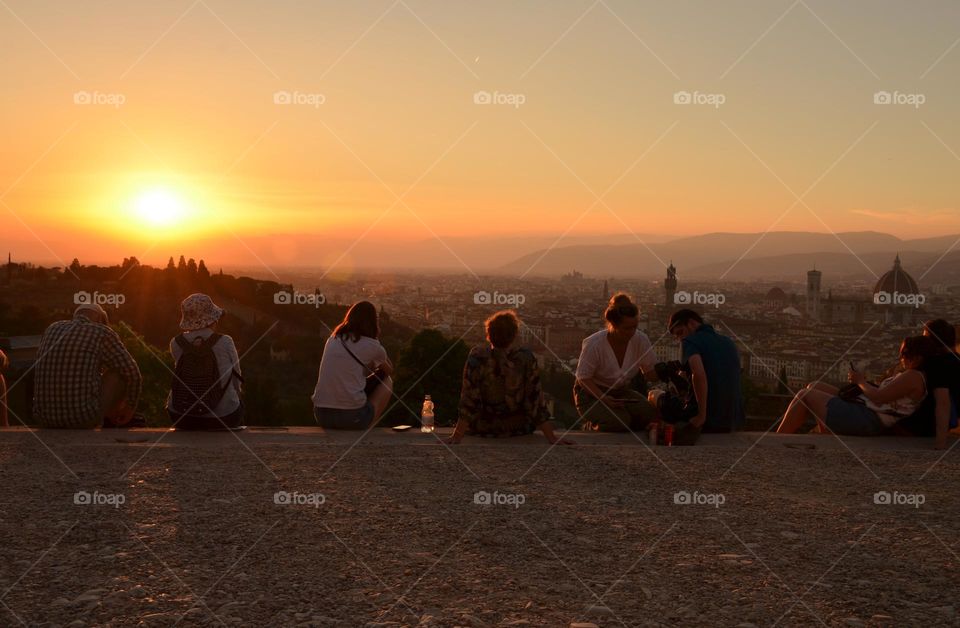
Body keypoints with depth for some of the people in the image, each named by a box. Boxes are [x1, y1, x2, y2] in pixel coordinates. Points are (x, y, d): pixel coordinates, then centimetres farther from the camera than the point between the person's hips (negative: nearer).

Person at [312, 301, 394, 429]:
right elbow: (390, 370, 21)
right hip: (352, 417, -6)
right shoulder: (371, 345, 0)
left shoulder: (332, 340, 14)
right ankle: (368, 429, 20)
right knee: (387, 381, 21)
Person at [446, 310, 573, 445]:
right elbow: (535, 400, -17)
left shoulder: (477, 357, -21)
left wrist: (457, 436, -15)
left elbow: (469, 400, -20)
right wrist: (551, 436, -11)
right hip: (518, 429, 0)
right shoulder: (527, 358, -19)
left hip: (482, 429, 0)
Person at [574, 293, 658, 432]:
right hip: (591, 393, -5)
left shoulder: (641, 340, -14)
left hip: (621, 391, 5)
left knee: (650, 414, -19)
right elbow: (583, 378, -18)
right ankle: (591, 425, 3)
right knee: (620, 421, -30)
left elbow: (650, 371, -4)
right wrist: (603, 398, -33)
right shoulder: (594, 344, -26)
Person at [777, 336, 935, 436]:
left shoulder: (913, 377, -16)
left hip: (866, 421, -12)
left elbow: (878, 398, -21)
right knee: (814, 387, 18)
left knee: (804, 395, -9)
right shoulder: (909, 375, 16)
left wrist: (860, 381, -5)